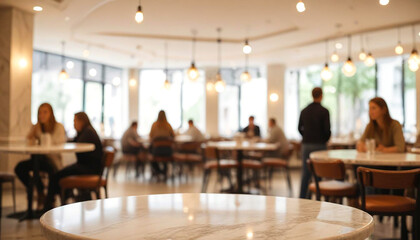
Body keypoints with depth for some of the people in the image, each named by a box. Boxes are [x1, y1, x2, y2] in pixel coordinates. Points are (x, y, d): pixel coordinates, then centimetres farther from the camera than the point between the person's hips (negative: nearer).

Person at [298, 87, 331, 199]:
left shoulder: (304, 111, 6)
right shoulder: (324, 111, -8)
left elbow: (299, 128, 10)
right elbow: (327, 130, -11)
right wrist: (325, 139, 7)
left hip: (306, 144, 4)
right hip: (319, 144, -4)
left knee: (305, 173, 8)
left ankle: (302, 197, 9)